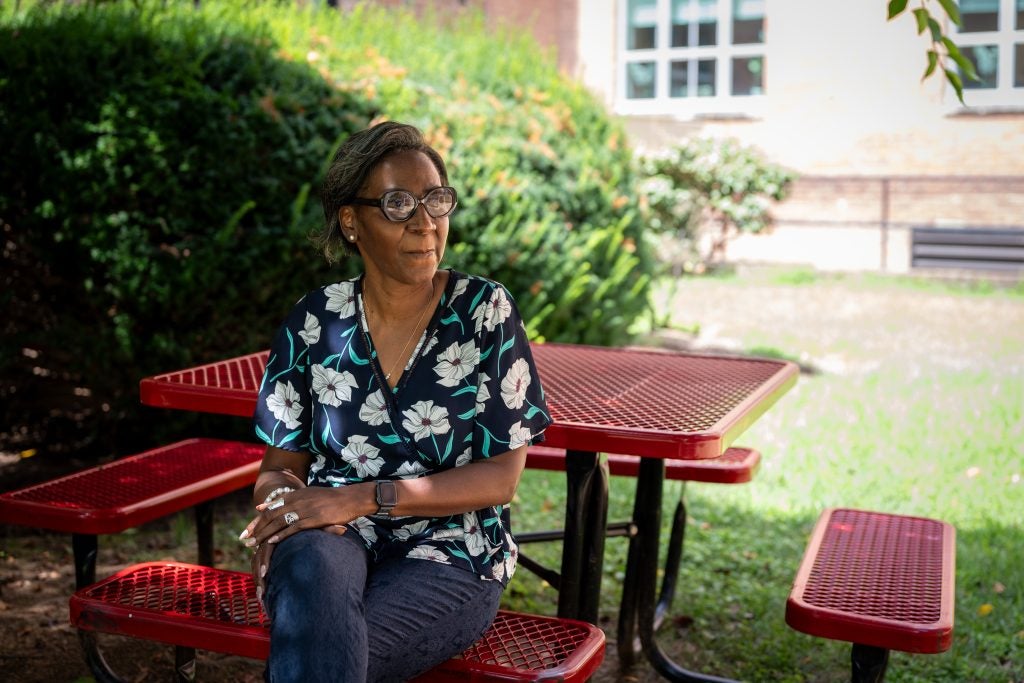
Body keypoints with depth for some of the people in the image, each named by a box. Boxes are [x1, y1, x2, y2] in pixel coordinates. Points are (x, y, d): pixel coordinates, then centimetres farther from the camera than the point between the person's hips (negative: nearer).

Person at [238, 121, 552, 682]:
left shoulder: (485, 310, -3)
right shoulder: (314, 321, 4)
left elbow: (501, 476, -6)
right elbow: (281, 466, 10)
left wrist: (362, 497, -17)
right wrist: (282, 508, -15)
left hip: (450, 554, -2)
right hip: (335, 537, 2)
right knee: (313, 564, -35)